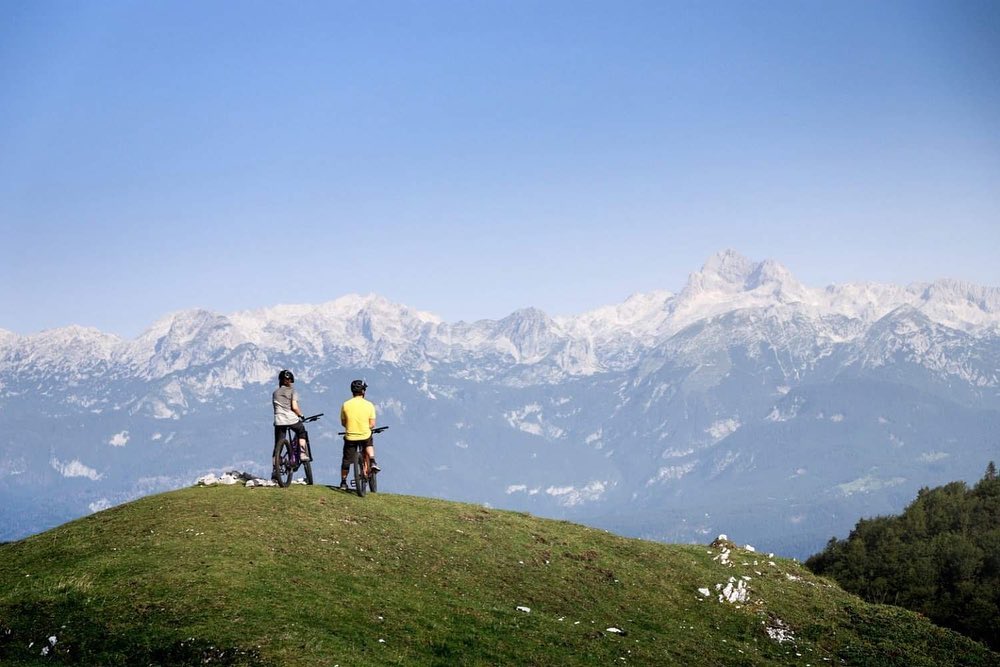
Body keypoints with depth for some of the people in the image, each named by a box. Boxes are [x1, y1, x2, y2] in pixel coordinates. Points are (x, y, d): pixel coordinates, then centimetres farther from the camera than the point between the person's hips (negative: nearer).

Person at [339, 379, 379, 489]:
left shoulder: (346, 405, -5)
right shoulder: (369, 405, -7)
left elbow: (343, 423, 5)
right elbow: (372, 424, -6)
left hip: (350, 437, 0)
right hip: (365, 436, 0)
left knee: (346, 460, 17)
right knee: (369, 444, 35)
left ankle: (343, 482, 24)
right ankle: (372, 462, 16)